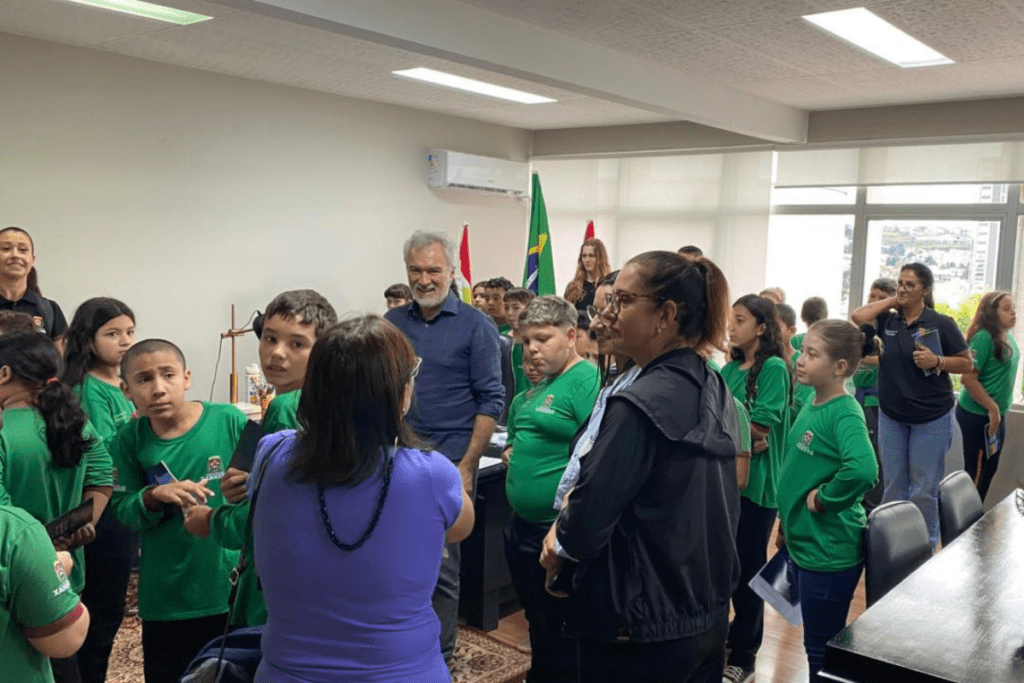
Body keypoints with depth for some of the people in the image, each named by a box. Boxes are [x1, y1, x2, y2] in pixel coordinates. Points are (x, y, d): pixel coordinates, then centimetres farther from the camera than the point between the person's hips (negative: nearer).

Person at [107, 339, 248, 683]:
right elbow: (122, 510, -2)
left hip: (230, 583, -1)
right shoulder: (129, 440, -5)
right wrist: (154, 496, -20)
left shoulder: (229, 420, -11)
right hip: (165, 594, 1)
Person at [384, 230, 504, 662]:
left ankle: (438, 657, 21)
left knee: (440, 566, 4)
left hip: (446, 463, -4)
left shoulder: (475, 327, -5)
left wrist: (466, 466, -12)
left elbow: (491, 400, -6)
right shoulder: (392, 323, 6)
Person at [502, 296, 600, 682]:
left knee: (561, 634, 7)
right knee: (537, 624, 23)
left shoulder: (587, 380, -16)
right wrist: (513, 453, 6)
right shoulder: (538, 387, 12)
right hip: (523, 526, 9)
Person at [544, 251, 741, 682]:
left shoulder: (640, 404, -24)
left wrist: (559, 544, 0)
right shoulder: (715, 390, 3)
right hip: (708, 613, 8)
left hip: (641, 631, -8)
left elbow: (586, 524, -23)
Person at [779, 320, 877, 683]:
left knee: (822, 652, 7)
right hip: (802, 543, 8)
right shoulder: (811, 405, 5)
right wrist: (787, 521, 21)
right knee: (817, 643, 23)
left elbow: (863, 469, -40)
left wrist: (823, 498, -25)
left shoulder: (845, 414, -21)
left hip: (829, 552, -8)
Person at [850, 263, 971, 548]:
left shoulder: (941, 323, -8)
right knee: (893, 487, 13)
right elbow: (857, 317, -15)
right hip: (891, 417, 4)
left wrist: (937, 361, -21)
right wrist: (891, 301, -6)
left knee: (923, 490, 3)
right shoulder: (887, 321, 2)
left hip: (931, 418, -3)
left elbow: (967, 364, -3)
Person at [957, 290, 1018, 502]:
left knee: (990, 468, 17)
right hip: (977, 415, -9)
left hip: (994, 414, 9)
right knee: (976, 472, 0)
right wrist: (993, 409, -20)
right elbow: (968, 378, -24)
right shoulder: (984, 337, -20)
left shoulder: (1007, 337, 7)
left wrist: (997, 411, 15)